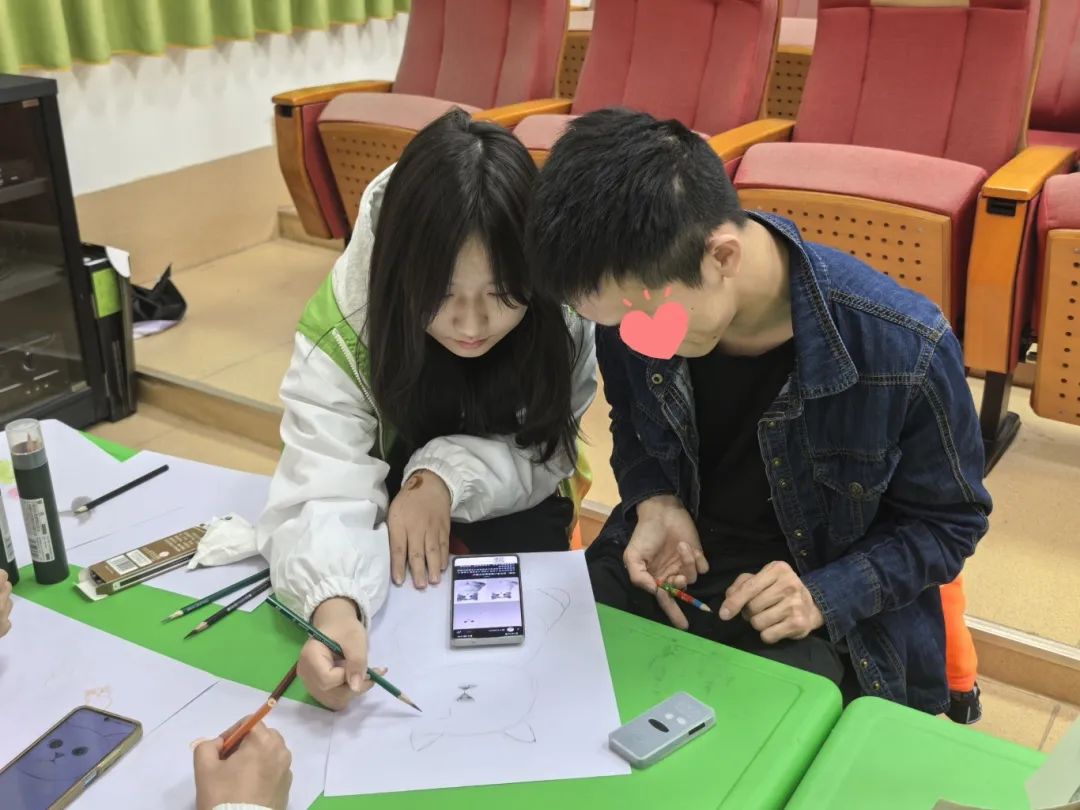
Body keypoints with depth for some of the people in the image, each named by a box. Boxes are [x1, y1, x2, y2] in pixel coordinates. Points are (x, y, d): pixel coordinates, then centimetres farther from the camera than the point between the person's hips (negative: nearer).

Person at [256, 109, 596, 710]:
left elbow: (544, 453, -18)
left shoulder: (562, 310, -28)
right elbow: (324, 491, -41)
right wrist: (334, 609, -62)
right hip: (391, 492, -1)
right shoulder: (344, 324, -32)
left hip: (503, 501, 2)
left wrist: (450, 477, -38)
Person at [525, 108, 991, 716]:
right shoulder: (637, 304, -12)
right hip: (671, 562, 4)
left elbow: (948, 522, -6)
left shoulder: (904, 348, -24)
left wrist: (823, 596, -21)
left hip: (831, 615, -3)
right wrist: (655, 503, -12)